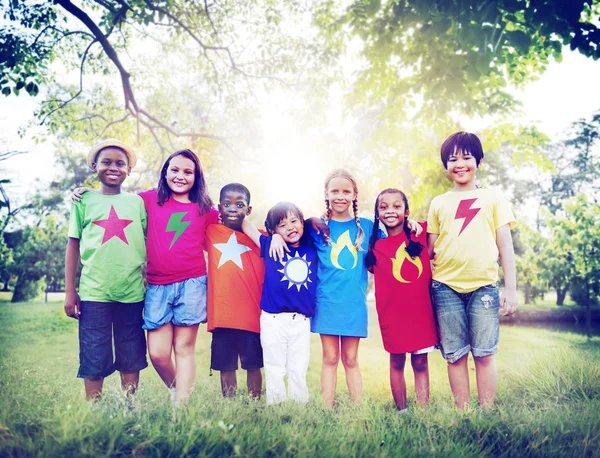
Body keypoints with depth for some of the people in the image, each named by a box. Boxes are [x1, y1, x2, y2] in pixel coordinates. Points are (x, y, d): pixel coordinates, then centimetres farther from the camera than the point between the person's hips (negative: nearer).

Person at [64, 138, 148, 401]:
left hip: (132, 292, 1)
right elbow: (73, 246, 6)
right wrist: (70, 292, 2)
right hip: (94, 292, -1)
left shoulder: (137, 202, 9)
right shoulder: (84, 201, 6)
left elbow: (148, 244, 11)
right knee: (94, 360, 3)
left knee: (132, 359, 8)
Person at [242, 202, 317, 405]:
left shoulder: (312, 249, 5)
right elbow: (245, 225, 6)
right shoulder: (271, 246, 2)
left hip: (301, 321, 1)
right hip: (273, 320, -1)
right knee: (274, 371, 8)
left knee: (299, 371, 11)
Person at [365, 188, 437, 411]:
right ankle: (401, 412, 22)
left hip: (422, 309, 0)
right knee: (397, 362, 10)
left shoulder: (422, 232, 2)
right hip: (392, 312, 0)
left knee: (420, 362, 6)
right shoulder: (376, 246, 3)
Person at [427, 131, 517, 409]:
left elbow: (505, 246, 6)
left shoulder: (493, 199, 9)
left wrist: (511, 289, 0)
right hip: (446, 287, 2)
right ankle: (462, 413, 14)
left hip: (483, 285, -1)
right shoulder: (439, 203, 13)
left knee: (484, 353, 2)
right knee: (455, 355, 5)